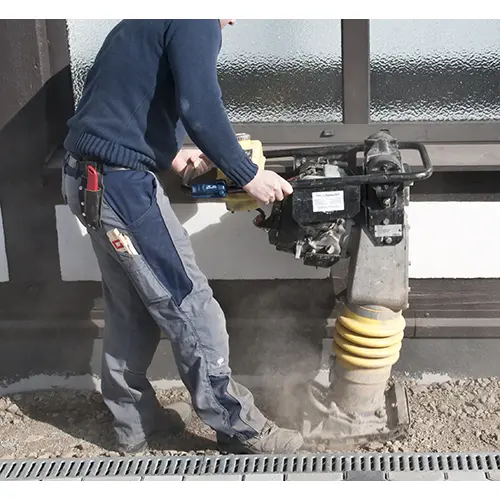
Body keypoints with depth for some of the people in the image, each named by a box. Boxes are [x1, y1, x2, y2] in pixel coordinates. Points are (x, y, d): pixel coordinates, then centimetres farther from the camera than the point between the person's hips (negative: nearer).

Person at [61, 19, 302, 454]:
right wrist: (248, 176, -15)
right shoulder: (197, 21, -9)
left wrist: (169, 155, 26)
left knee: (130, 310, 17)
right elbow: (199, 106, -22)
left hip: (90, 176, 10)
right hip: (122, 181, -10)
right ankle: (239, 428, 9)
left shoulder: (150, 22, 20)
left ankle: (134, 421, 27)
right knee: (190, 308, -2)